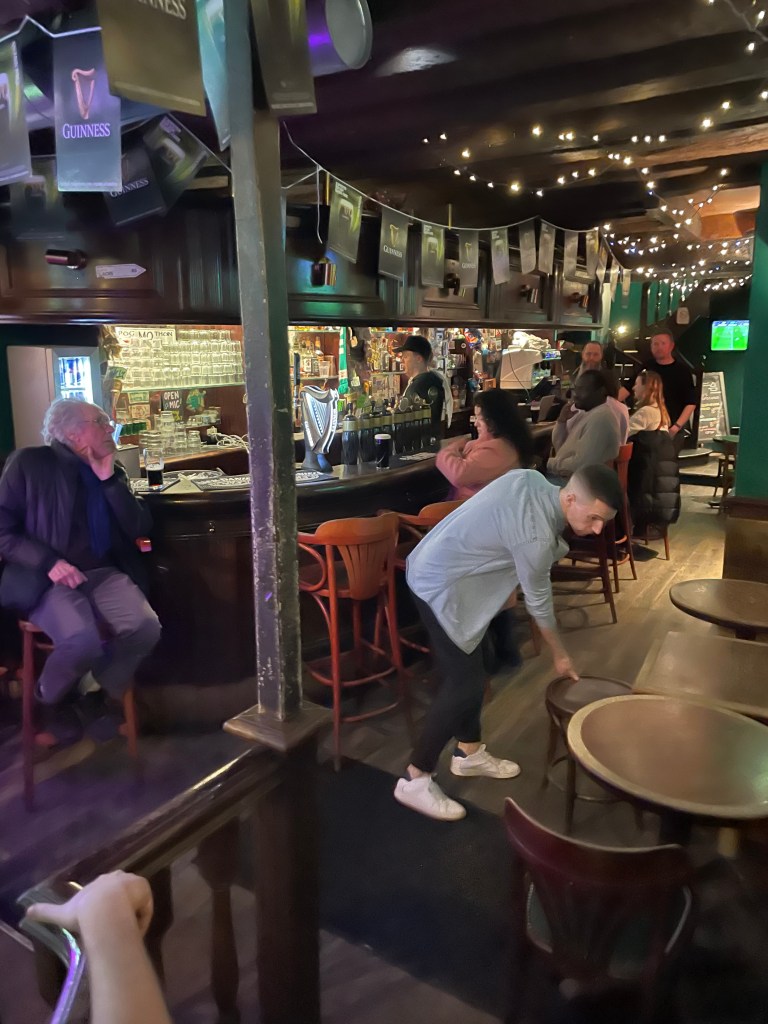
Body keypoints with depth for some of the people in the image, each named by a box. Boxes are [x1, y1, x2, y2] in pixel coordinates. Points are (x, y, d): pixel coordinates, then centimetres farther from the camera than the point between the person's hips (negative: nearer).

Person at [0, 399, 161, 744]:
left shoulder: (111, 471, 13)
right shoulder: (30, 463, -1)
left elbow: (139, 529, 3)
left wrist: (109, 479, -5)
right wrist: (49, 562, -19)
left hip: (104, 573, 5)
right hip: (46, 579, -4)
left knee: (146, 628, -23)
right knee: (82, 639, -32)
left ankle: (96, 695, 5)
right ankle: (48, 700, 3)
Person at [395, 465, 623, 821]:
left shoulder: (531, 479, -2)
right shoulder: (536, 536, -26)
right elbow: (539, 603, -12)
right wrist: (560, 656, 4)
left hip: (431, 566, 10)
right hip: (441, 586, -10)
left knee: (469, 671, 18)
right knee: (465, 683, -4)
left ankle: (468, 752, 35)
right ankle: (414, 779, 6)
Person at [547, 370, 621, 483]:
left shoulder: (601, 418, -18)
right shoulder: (589, 414, 13)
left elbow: (580, 465, -25)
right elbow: (560, 450, 15)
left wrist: (548, 463, -12)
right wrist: (562, 420, 2)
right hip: (563, 476, 10)